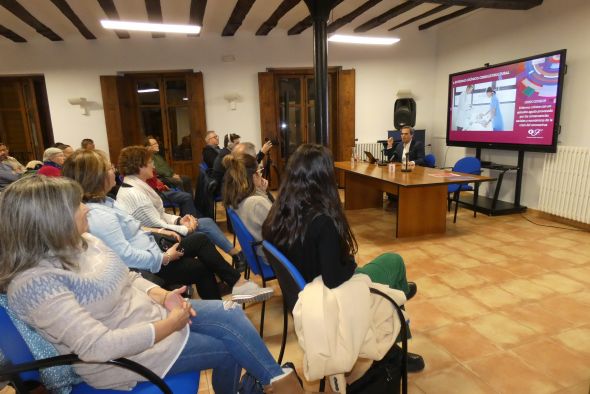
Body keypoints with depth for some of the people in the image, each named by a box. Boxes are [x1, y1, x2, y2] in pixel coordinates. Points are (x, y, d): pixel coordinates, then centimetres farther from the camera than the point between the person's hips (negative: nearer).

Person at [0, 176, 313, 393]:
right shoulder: (34, 284, -25)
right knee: (229, 348, -8)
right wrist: (170, 323, -23)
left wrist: (162, 296, -7)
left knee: (231, 315, -9)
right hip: (122, 355, -6)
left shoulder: (81, 242, 1)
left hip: (151, 310, 7)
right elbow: (99, 346, -29)